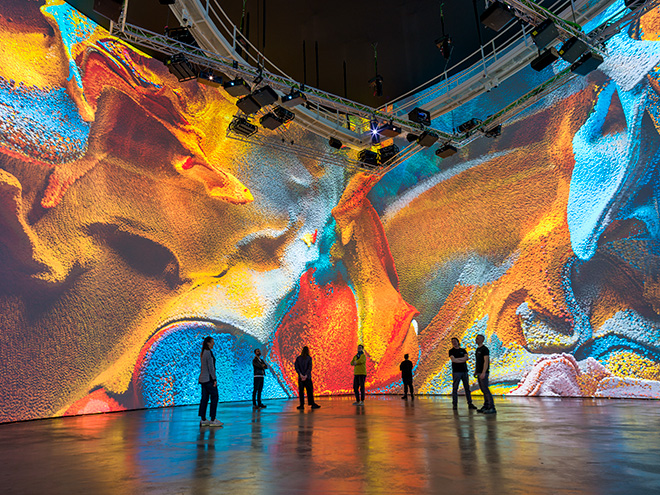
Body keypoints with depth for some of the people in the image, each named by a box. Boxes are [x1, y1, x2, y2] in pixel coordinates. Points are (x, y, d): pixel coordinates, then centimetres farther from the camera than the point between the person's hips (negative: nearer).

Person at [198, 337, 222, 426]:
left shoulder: (203, 352, 14)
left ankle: (203, 420, 12)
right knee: (214, 397, -3)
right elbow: (210, 367, -18)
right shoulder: (209, 352, -15)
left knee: (204, 398, 9)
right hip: (209, 378, -9)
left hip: (203, 378, 9)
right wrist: (214, 379, -16)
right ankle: (213, 420, -2)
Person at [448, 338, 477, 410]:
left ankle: (470, 404, 10)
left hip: (464, 371, 3)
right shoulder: (451, 351, 4)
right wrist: (462, 360, -5)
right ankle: (454, 405, -1)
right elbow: (453, 360, -12)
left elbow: (466, 358, -5)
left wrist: (457, 359, -11)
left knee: (467, 388, 5)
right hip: (456, 371, -3)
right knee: (455, 388, -4)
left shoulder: (463, 350, 13)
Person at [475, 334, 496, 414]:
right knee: (483, 390, 10)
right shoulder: (477, 349, 16)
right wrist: (475, 371, 19)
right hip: (479, 373, 9)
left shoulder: (485, 349, -13)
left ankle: (492, 408, -10)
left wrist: (483, 373, -25)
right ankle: (486, 407, 14)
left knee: (485, 390, -11)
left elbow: (486, 361, -20)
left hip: (483, 373, -9)